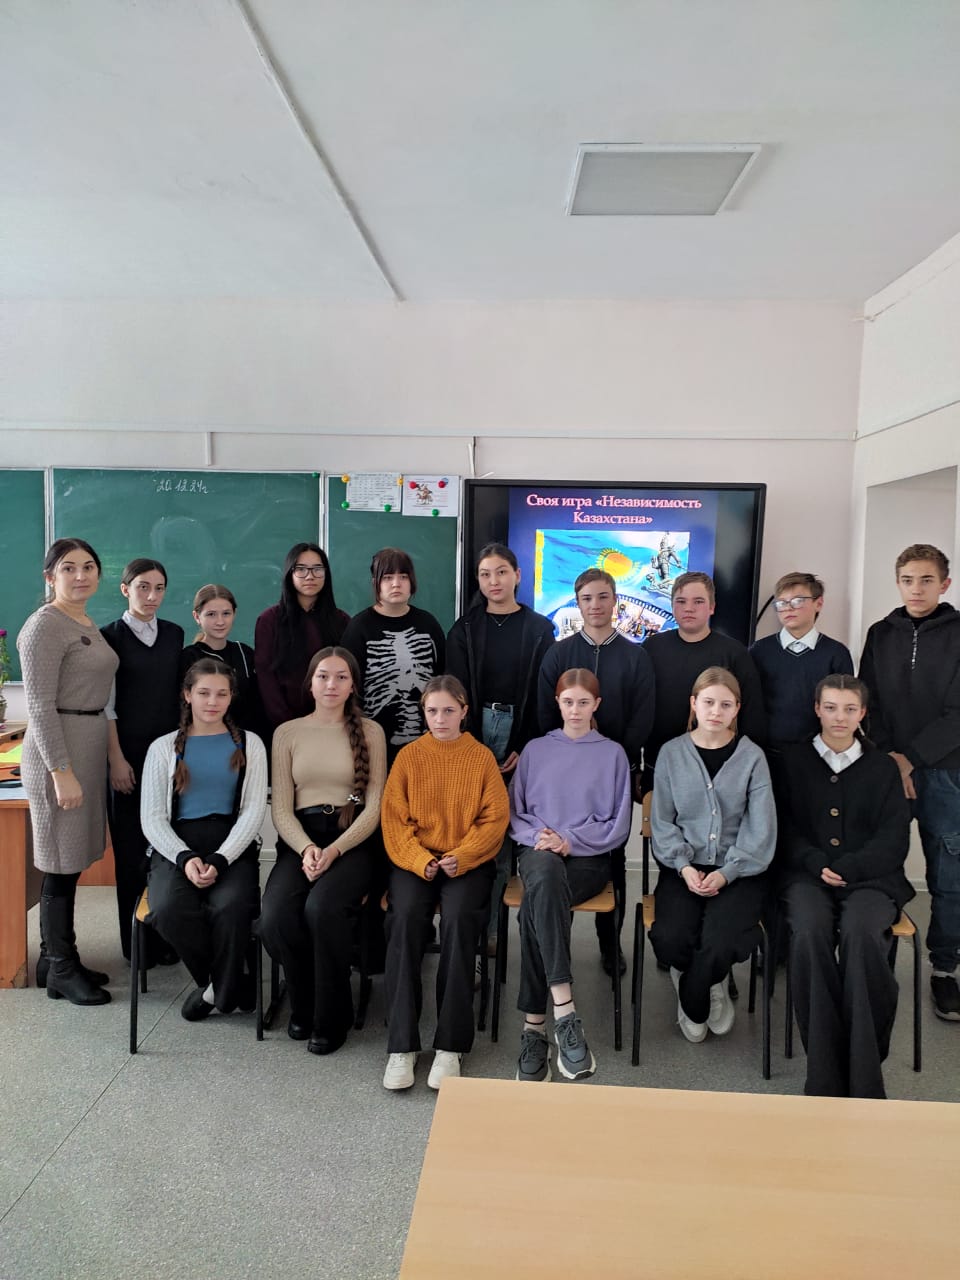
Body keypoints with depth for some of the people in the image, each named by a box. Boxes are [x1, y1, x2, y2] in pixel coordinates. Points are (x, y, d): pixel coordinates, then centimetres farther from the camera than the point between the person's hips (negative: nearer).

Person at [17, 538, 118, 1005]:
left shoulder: (87, 625, 13)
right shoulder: (44, 626, -13)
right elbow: (40, 707, -17)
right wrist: (61, 771, -20)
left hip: (88, 743, 9)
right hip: (58, 750, -9)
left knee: (69, 860, 14)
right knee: (62, 862, 0)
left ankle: (54, 959, 26)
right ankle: (61, 970, 13)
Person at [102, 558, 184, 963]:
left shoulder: (175, 634, 9)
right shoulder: (109, 636, -2)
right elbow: (106, 703, -6)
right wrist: (117, 759, -10)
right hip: (129, 752, -3)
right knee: (132, 847, 3)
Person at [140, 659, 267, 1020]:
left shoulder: (249, 744, 13)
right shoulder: (164, 747, 13)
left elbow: (254, 810, 3)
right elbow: (152, 817, 6)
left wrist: (220, 859, -13)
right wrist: (185, 858, -13)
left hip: (232, 845, -1)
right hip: (176, 846, 1)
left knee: (231, 907, -33)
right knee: (168, 909, -31)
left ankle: (218, 989, -2)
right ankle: (234, 985, -6)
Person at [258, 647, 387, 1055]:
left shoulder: (370, 732, 7)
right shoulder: (287, 733, 11)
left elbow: (374, 806, 0)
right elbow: (282, 808, 6)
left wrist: (334, 851, -14)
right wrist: (306, 848, -13)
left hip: (352, 840, -2)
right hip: (299, 839, 2)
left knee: (322, 907, -31)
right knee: (275, 916, -26)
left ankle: (330, 1017, -7)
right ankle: (303, 1005, 4)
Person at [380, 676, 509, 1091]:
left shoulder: (481, 757, 5)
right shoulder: (408, 756, 7)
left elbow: (495, 818, 1)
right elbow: (394, 819, 3)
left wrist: (461, 858, -13)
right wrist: (420, 860, -13)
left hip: (468, 862, -1)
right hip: (414, 859, 1)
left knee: (459, 919, -30)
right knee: (405, 918, -28)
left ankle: (451, 1045, -19)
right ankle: (401, 1045, -19)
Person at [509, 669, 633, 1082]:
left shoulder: (612, 754, 10)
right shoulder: (535, 750, 17)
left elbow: (619, 826, 5)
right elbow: (514, 813, 13)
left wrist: (570, 840, -10)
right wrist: (538, 835, -9)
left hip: (588, 858, -1)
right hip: (539, 852, 1)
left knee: (535, 907, -34)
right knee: (545, 874, -38)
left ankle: (534, 1026, -29)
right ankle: (565, 1012, -41)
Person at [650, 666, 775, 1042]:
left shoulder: (752, 756, 0)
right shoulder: (672, 753, 3)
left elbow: (760, 829, -3)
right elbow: (662, 820, 3)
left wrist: (726, 873, -14)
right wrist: (683, 865, -12)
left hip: (738, 869, -1)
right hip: (683, 866, 1)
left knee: (719, 944, -27)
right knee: (670, 939, -25)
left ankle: (691, 1005, 9)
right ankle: (713, 987, 12)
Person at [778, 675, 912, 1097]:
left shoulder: (883, 767, 14)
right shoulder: (793, 760, 13)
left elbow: (894, 840, 7)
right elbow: (784, 827, 9)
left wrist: (845, 868, -9)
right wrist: (817, 863, -9)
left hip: (870, 878, 0)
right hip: (807, 875, 0)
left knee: (860, 934, -34)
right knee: (810, 933, -33)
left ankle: (863, 1077, -25)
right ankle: (825, 1073, -25)